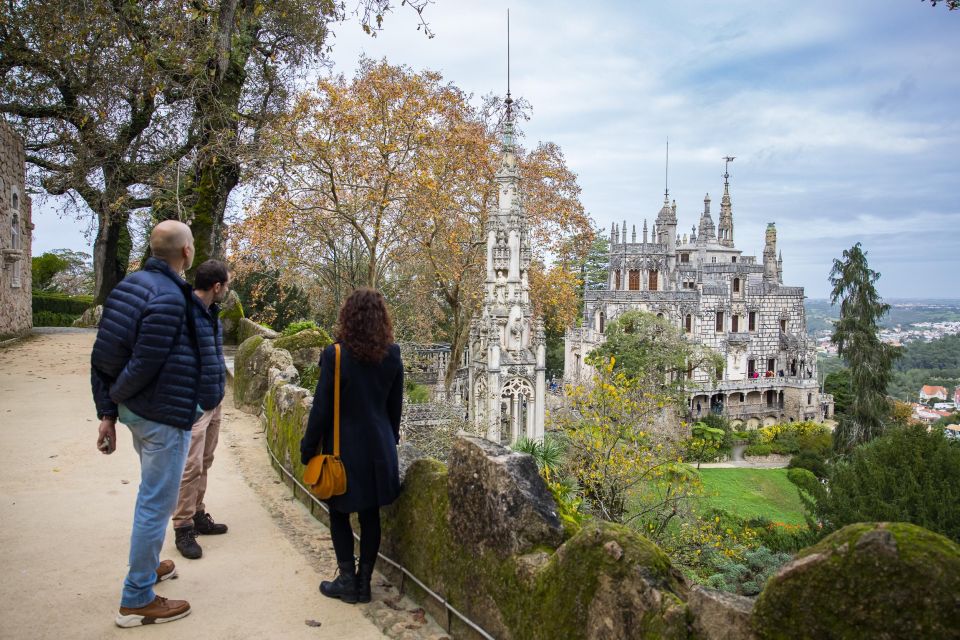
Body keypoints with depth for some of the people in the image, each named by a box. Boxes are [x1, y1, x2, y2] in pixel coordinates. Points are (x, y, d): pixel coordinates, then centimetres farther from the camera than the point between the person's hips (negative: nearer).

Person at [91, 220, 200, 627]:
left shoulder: (133, 284, 6)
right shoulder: (170, 297, -21)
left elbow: (102, 356, 7)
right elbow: (144, 365, -24)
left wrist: (107, 411, 8)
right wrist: (115, 395, -4)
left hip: (136, 411, 10)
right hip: (164, 416, -9)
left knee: (152, 495, 26)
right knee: (157, 503, 2)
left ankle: (147, 565, 43)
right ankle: (136, 601, 13)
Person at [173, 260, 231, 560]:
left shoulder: (211, 312, 10)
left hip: (213, 402, 9)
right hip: (192, 405, -9)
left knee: (203, 465, 17)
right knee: (190, 467, -3)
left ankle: (198, 515, 29)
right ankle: (183, 528, 8)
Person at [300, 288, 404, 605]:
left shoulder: (335, 355, -16)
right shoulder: (392, 355, -3)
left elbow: (321, 408, -12)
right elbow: (395, 404, 7)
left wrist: (308, 448, -1)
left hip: (344, 447, -4)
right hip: (379, 447, 4)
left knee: (339, 514, 12)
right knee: (370, 515, 11)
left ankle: (347, 581, 15)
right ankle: (364, 581, 19)